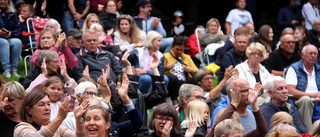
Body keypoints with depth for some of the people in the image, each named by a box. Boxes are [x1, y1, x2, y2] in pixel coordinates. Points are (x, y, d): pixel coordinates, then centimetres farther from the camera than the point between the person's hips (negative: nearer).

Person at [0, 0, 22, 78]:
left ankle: (14, 69, -28)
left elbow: (19, 29, 8)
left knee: (17, 42, -29)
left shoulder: (12, 14, 15)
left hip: (10, 38, 3)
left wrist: (11, 33, -14)